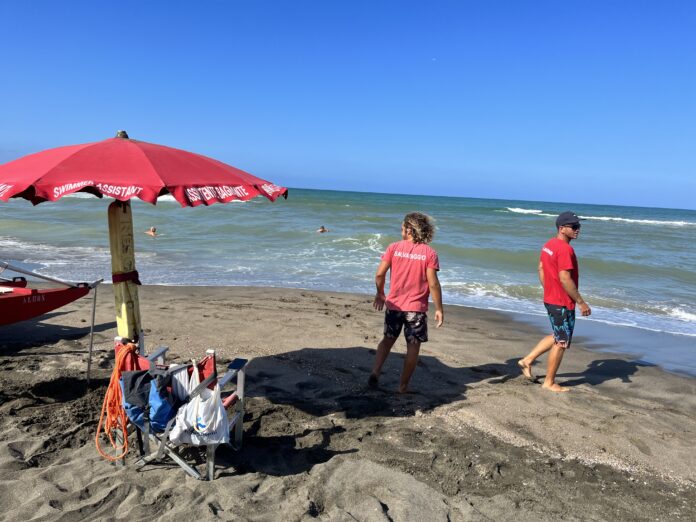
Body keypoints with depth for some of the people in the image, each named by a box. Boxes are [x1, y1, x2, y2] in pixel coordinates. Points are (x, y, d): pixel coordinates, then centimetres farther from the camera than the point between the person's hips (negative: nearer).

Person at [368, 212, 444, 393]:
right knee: (413, 347, 10)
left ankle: (375, 372, 10)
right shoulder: (429, 253, -7)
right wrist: (439, 309, -4)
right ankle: (403, 386, 15)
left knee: (388, 339, 22)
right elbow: (433, 284, -12)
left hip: (394, 304, 2)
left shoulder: (394, 247, -4)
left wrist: (380, 294, 11)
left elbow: (379, 274, -6)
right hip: (416, 307, -2)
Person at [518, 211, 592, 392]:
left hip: (550, 299, 9)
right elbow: (565, 279, -25)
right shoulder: (565, 249, -22)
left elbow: (541, 269, 15)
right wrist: (581, 302, -19)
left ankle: (528, 360, 25)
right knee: (561, 343, 5)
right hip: (563, 303, -9)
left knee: (557, 337, 24)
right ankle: (549, 382, 16)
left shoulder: (549, 245, 8)